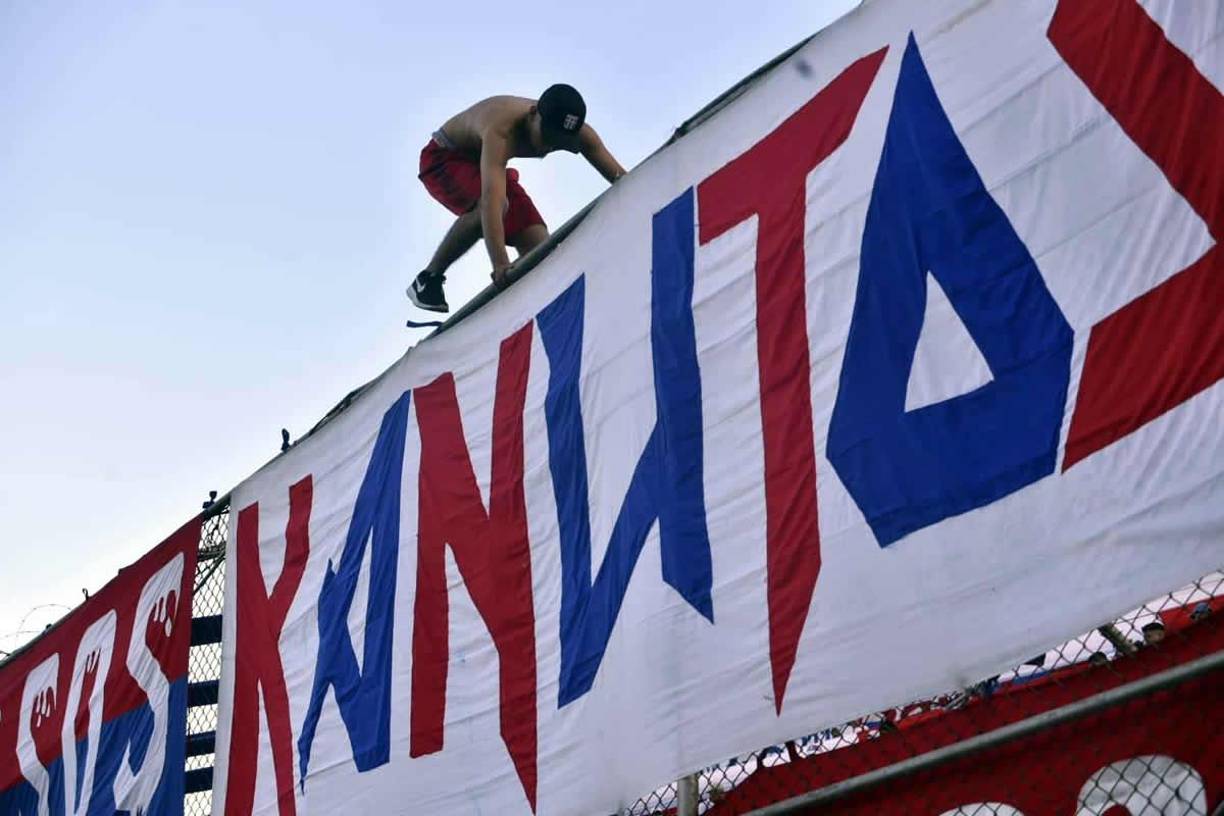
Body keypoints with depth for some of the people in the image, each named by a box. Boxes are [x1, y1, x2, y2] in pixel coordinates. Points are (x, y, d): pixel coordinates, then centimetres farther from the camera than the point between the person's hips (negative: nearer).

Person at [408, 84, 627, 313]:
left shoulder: (578, 133, -24)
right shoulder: (501, 130, -43)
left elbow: (621, 179, -18)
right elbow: (492, 199, -54)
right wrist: (500, 264, -64)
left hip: (487, 164, 7)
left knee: (540, 247, -10)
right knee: (498, 206, -36)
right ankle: (428, 278, -23)